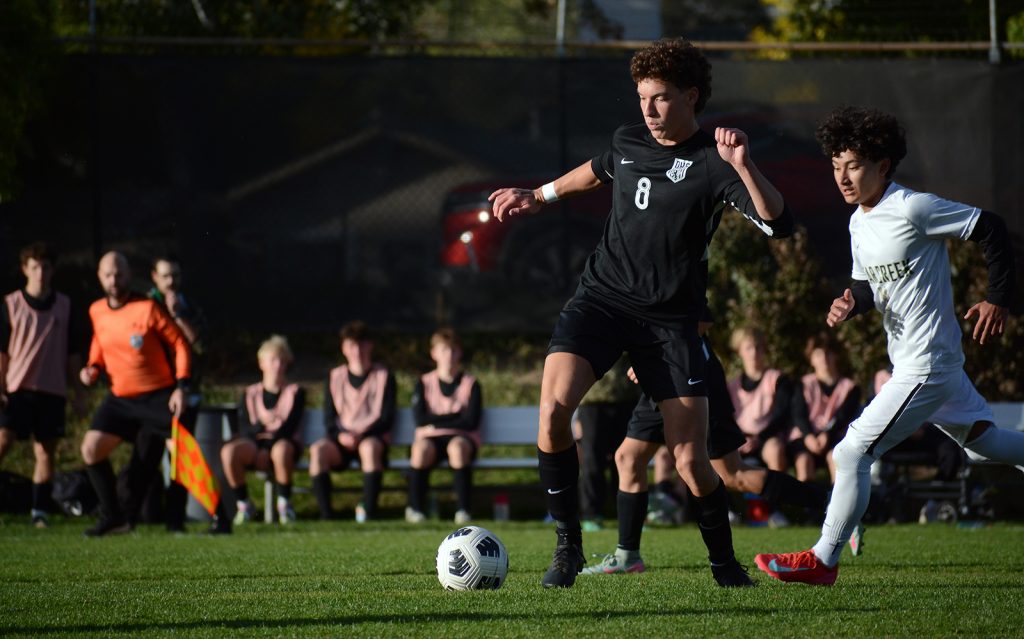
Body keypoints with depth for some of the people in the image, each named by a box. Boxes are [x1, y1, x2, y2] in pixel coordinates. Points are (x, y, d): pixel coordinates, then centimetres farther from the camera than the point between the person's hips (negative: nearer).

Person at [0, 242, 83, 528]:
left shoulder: (64, 306, 7)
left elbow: (73, 352, 13)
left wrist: (78, 391, 11)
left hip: (53, 391, 2)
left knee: (46, 451, 2)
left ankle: (40, 512, 8)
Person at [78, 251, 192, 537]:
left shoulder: (148, 309, -13)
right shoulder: (96, 312, 3)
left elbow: (180, 345, -7)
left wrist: (180, 387, -15)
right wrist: (93, 368, 2)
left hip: (158, 397, -4)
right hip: (120, 398, 5)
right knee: (91, 448, -9)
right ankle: (112, 516, 1)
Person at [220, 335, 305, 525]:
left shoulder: (295, 392, 8)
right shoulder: (250, 394, 13)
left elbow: (289, 428, -4)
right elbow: (244, 429, 3)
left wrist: (269, 435, -19)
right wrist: (259, 426, -18)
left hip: (285, 442, -2)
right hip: (255, 445, 2)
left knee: (281, 449, -41)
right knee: (228, 451, -31)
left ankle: (284, 503, -18)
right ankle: (242, 504, -12)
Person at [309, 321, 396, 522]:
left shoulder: (383, 376, 6)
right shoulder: (335, 377, 12)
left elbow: (387, 418, -1)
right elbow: (329, 418, 8)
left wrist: (361, 434, -16)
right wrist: (340, 435, -14)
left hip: (373, 437, -2)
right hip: (342, 440, 2)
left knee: (369, 447, -39)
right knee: (318, 449, -31)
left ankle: (368, 509, -35)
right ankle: (325, 513, -31)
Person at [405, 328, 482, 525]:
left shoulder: (470, 384, 6)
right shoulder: (424, 383, 9)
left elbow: (471, 422, -5)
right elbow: (420, 419, -4)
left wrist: (436, 422, -5)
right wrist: (455, 417, -5)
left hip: (462, 437, -1)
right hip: (430, 437, 1)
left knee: (457, 446, -38)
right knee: (421, 448, -36)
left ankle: (463, 509, -35)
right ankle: (414, 507, -25)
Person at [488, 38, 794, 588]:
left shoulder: (711, 162, -9)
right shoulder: (627, 143, 7)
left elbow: (778, 224, -22)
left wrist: (742, 166, -35)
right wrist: (538, 197, 42)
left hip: (670, 319, -3)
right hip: (602, 296, 3)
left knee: (690, 460, -7)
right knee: (554, 408, -21)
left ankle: (725, 564, 18)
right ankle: (568, 545, -6)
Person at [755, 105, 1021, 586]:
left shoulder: (913, 209, -18)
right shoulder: (859, 222, 8)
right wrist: (851, 302, -5)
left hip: (925, 364, -10)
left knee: (852, 452, -13)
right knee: (985, 441, 23)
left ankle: (823, 561, -8)